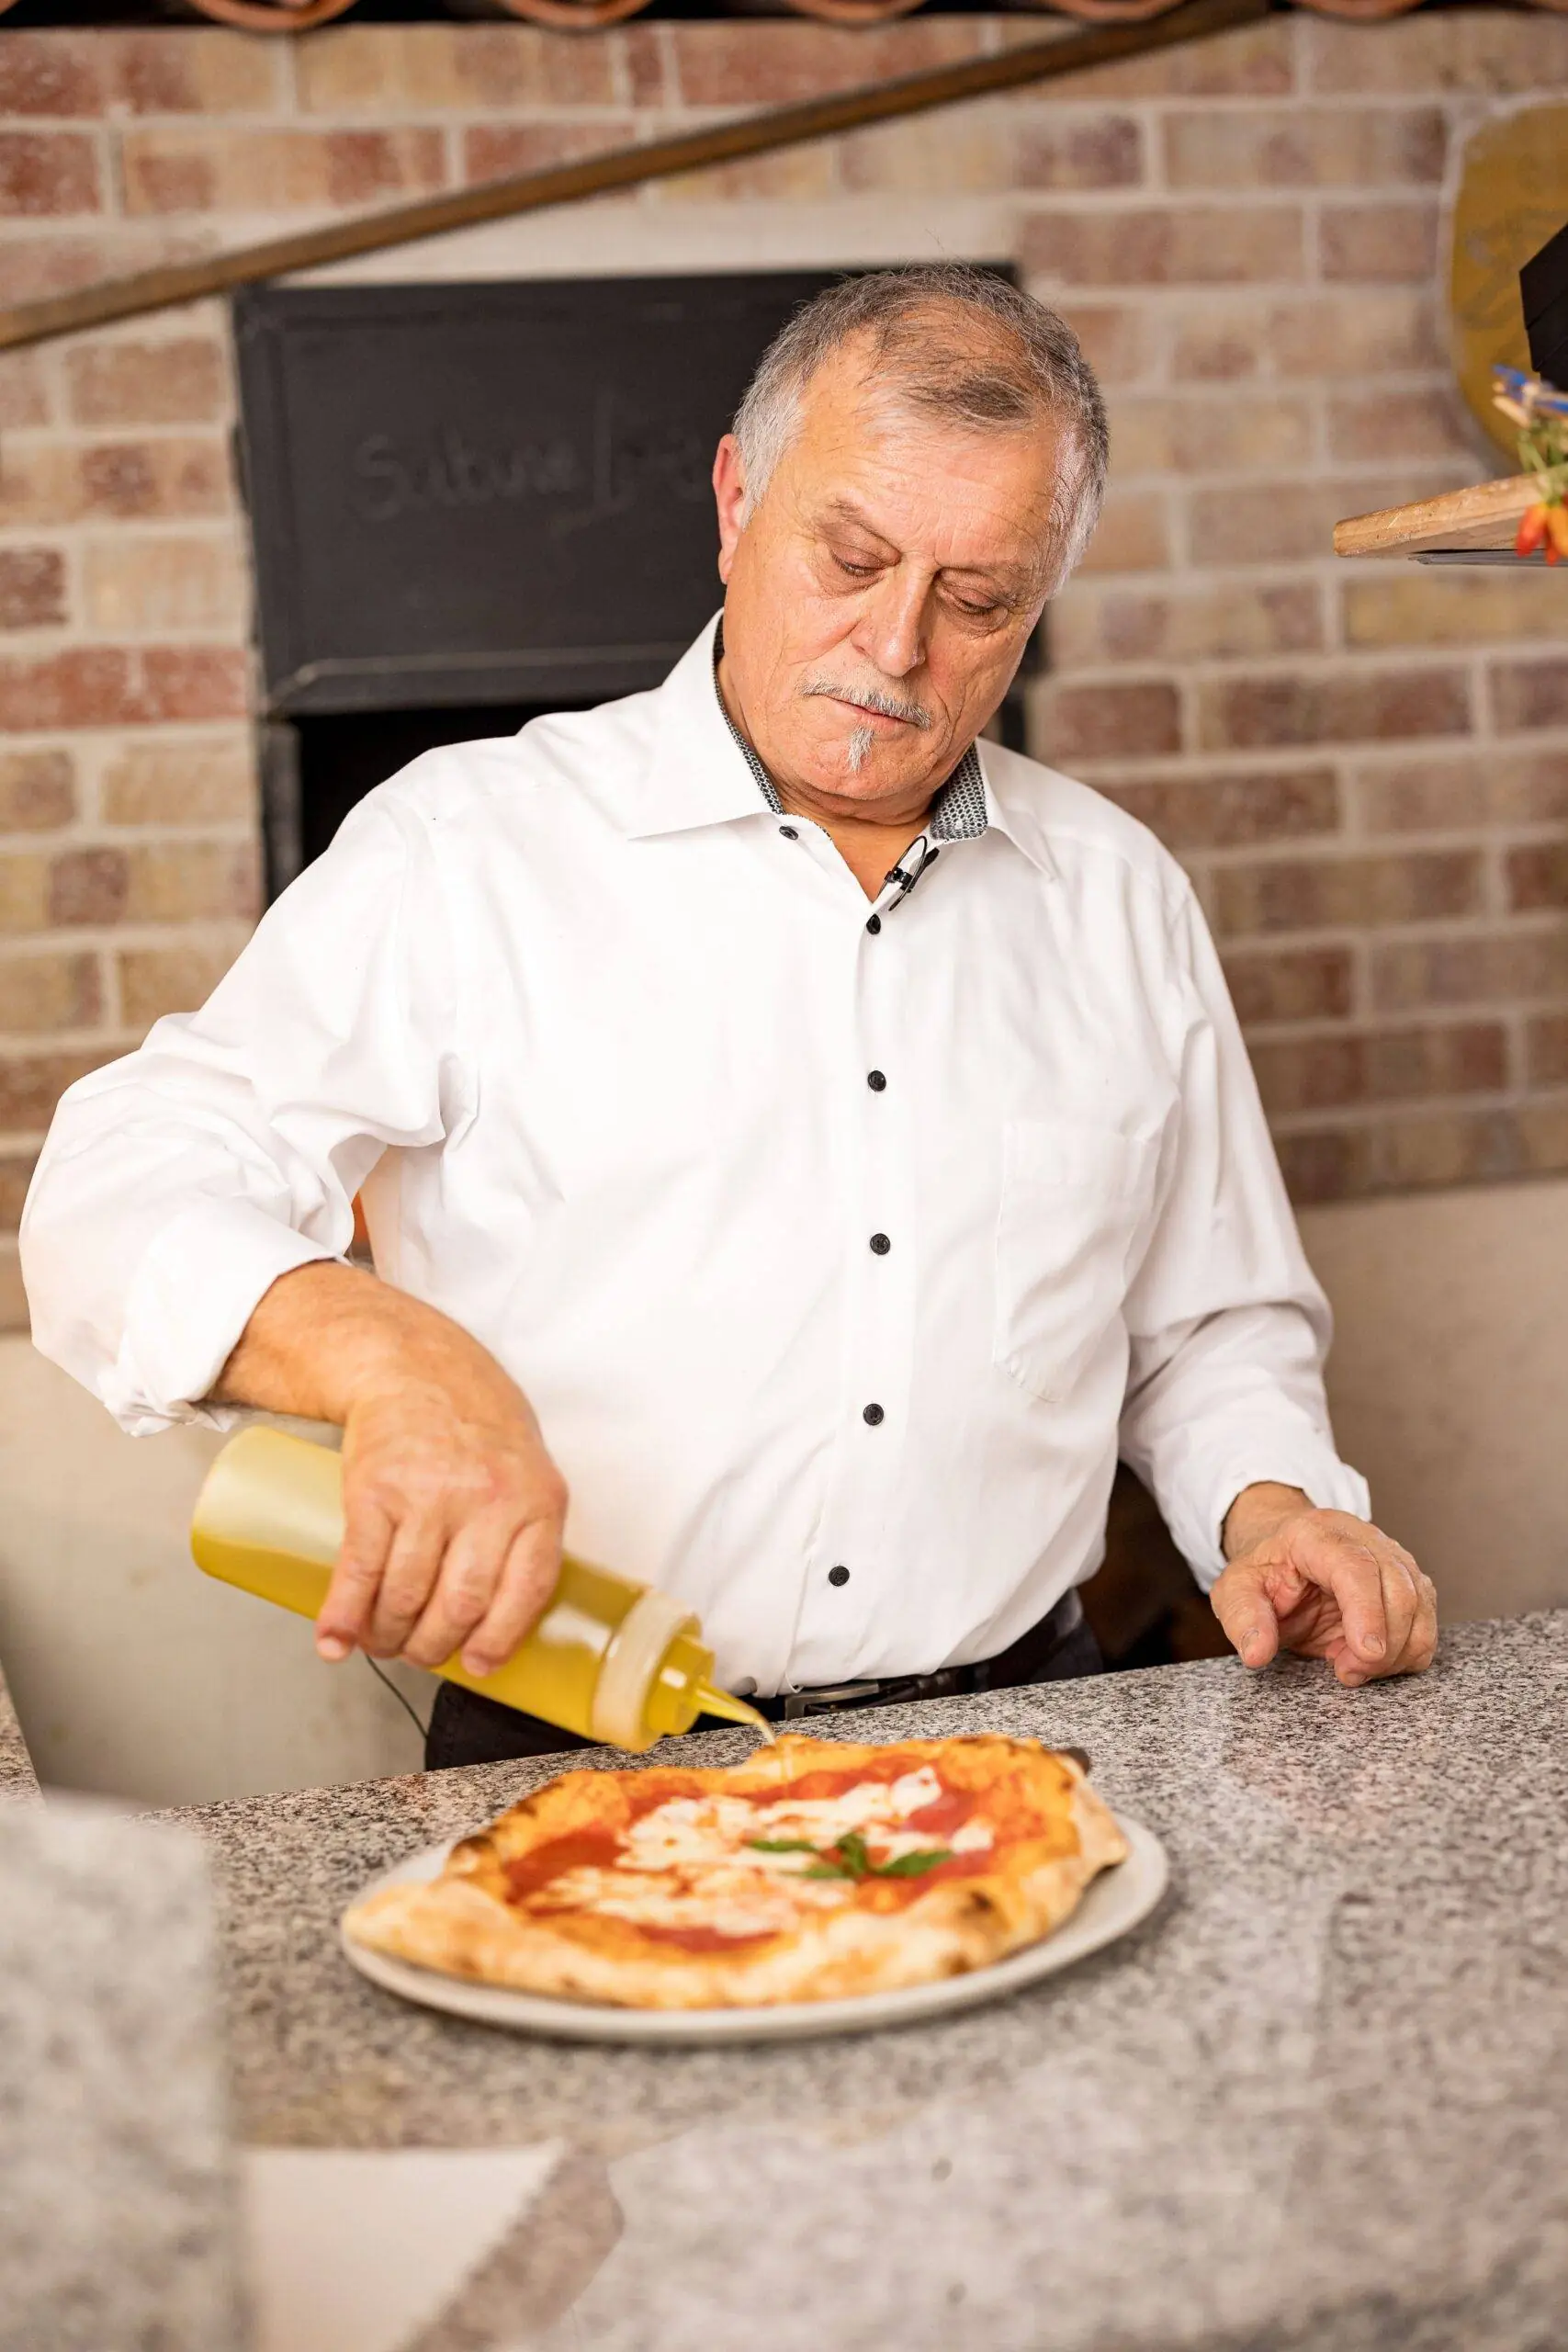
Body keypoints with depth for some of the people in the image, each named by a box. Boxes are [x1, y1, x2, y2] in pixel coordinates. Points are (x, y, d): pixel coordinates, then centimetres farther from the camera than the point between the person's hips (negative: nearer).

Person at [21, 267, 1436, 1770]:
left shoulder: (1121, 899, 14)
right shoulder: (468, 847, 1)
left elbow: (1210, 1327, 24)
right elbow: (122, 1196, -7)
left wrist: (1271, 1509, 4)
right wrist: (381, 1350, -26)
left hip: (1012, 1743, 4)